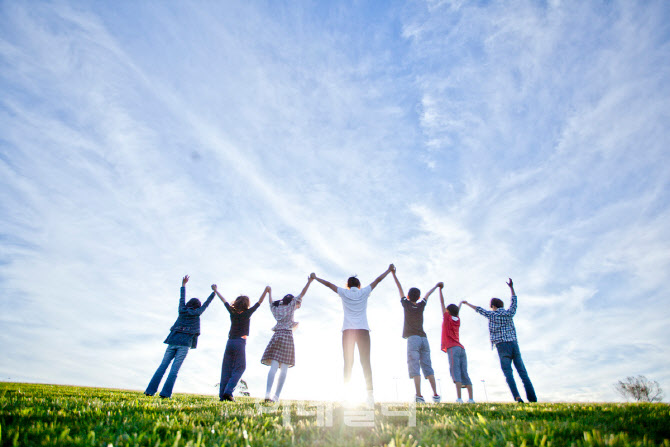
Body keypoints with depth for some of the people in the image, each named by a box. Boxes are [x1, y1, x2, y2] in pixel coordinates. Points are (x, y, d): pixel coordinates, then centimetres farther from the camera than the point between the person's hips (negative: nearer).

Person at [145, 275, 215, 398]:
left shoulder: (182, 310, 15)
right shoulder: (196, 313, 7)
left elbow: (182, 298, 29)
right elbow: (206, 304, 19)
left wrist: (183, 284, 43)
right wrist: (214, 292, 33)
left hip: (173, 340, 4)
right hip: (185, 343, -4)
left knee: (163, 366, 6)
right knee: (175, 369, -3)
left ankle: (150, 390, 3)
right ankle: (165, 393, -8)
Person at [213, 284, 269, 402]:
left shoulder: (232, 312, 7)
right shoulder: (247, 313, -4)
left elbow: (225, 301, 19)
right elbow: (259, 302, -1)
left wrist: (215, 290, 32)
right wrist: (266, 291, 5)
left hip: (230, 342, 5)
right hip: (240, 343, -5)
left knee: (226, 369, 7)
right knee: (239, 368, 2)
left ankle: (222, 395, 5)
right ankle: (228, 392, -12)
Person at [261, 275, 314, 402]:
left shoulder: (275, 309, 19)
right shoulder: (290, 306, 8)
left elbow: (271, 303, 40)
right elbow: (302, 294, 8)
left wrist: (269, 293, 56)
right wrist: (309, 282, 13)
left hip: (276, 336, 4)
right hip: (287, 336, -4)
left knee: (274, 366, -8)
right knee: (284, 369, -1)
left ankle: (268, 393, -25)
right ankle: (276, 396, -6)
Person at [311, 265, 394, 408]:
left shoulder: (344, 293, 12)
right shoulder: (364, 292, 13)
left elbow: (328, 284, 22)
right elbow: (378, 280, 23)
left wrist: (315, 278, 35)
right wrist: (389, 270, 36)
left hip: (348, 331, 0)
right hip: (363, 330, 0)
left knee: (348, 362, 0)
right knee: (365, 362, -4)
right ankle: (370, 394, -13)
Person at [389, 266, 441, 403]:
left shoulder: (406, 304, 6)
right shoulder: (421, 306, 13)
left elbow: (400, 289, 13)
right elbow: (427, 295, 31)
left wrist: (393, 274, 23)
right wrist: (436, 286, 50)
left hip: (413, 339, -4)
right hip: (424, 339, 4)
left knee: (415, 367, -10)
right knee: (427, 367, 5)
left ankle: (419, 395, -20)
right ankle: (435, 394, -1)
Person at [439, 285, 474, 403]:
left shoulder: (447, 318, 6)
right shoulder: (457, 320, 20)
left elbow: (442, 303, 10)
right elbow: (457, 311, 42)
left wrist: (440, 289, 16)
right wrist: (461, 304, 62)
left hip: (452, 348, -6)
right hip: (461, 348, 6)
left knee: (455, 372, -15)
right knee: (464, 374, 2)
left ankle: (459, 398, -25)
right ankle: (471, 398, -6)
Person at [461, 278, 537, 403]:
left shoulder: (492, 315, 4)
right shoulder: (509, 313, 11)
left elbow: (479, 309, 19)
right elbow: (514, 301, 28)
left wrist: (467, 303, 34)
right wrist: (511, 287, 39)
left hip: (502, 346, -3)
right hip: (514, 344, 3)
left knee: (508, 373, -6)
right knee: (522, 372, 3)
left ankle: (517, 397, -19)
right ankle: (532, 398, -3)